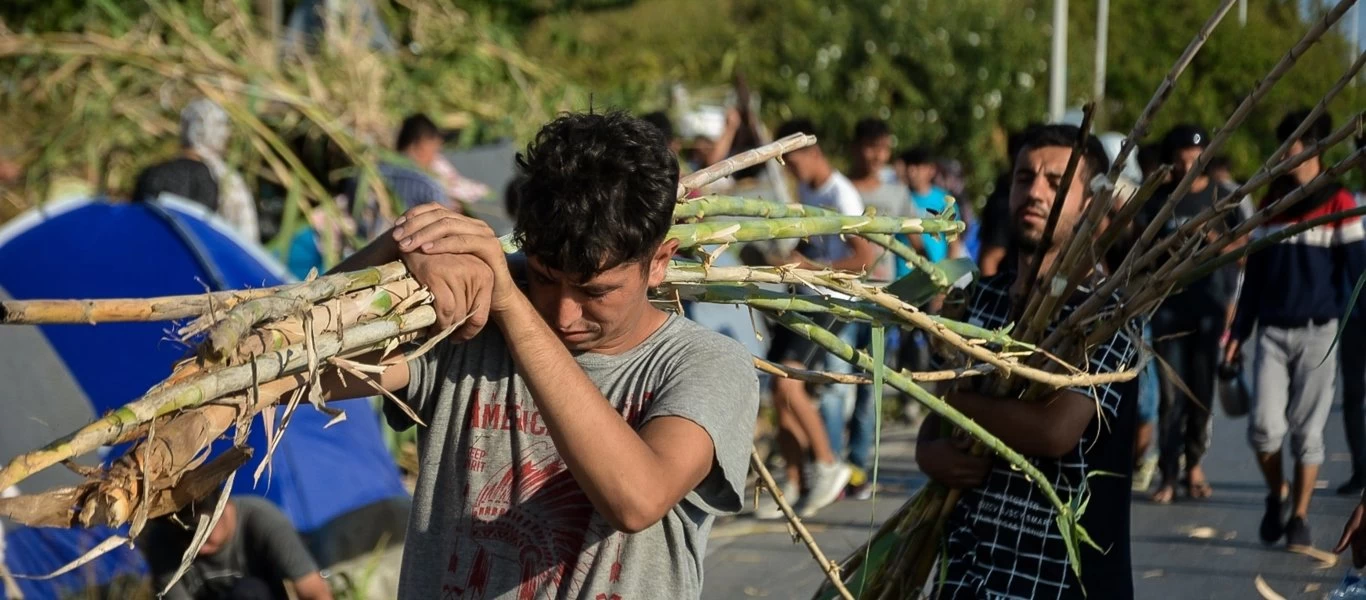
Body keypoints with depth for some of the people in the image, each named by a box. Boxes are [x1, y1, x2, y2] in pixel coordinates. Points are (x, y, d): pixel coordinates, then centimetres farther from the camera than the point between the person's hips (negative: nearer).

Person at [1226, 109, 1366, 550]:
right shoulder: (1271, 201, 10)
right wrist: (1239, 333, 13)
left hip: (1318, 333, -3)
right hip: (1272, 332, 3)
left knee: (1307, 431, 1)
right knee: (1264, 426, -8)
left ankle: (1299, 518, 14)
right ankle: (1276, 495, 17)